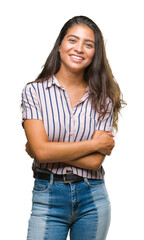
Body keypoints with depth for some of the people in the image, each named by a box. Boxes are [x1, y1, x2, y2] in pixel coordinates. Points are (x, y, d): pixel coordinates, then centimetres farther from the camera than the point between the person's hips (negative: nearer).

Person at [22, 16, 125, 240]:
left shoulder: (103, 98, 0)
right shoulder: (34, 91, -2)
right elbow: (41, 150, -14)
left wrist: (52, 150, -11)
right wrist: (94, 144, -10)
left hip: (93, 198, 2)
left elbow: (94, 161, -10)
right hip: (48, 198, -1)